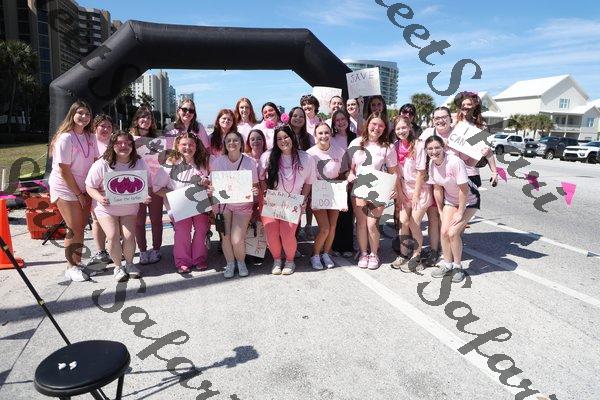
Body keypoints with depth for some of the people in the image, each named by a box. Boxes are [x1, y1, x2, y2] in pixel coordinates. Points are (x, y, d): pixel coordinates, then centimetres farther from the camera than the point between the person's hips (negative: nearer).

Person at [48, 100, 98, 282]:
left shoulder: (90, 137, 2)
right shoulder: (65, 138, -18)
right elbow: (64, 171, -17)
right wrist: (78, 194, -12)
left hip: (83, 187, 6)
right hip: (65, 187, -6)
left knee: (81, 226, 7)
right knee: (75, 228, -5)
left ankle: (77, 263, 21)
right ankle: (71, 267, 9)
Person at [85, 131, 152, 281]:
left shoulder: (139, 163, -8)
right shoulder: (102, 165, -15)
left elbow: (147, 185, 0)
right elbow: (90, 186, -9)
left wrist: (147, 196, -21)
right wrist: (99, 198, -28)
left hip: (129, 208, 2)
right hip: (106, 208, -2)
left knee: (129, 237, -10)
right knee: (113, 236, -15)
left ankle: (129, 263, 18)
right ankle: (118, 266, 9)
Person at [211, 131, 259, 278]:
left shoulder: (250, 162, -6)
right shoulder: (217, 162, -3)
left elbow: (254, 185, 1)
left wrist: (255, 191, -21)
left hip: (242, 205, -1)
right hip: (223, 204, 1)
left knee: (237, 240, -8)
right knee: (226, 237, 1)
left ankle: (241, 262, 23)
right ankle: (230, 264, 29)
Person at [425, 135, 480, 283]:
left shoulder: (455, 162, -31)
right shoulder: (432, 164, -11)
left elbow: (464, 189, -25)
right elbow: (437, 189, 0)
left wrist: (460, 212, -18)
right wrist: (441, 210, 5)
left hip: (468, 200, -5)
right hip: (450, 200, 6)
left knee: (453, 232, -14)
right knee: (444, 231, -2)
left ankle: (458, 266, 8)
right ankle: (447, 264, 19)